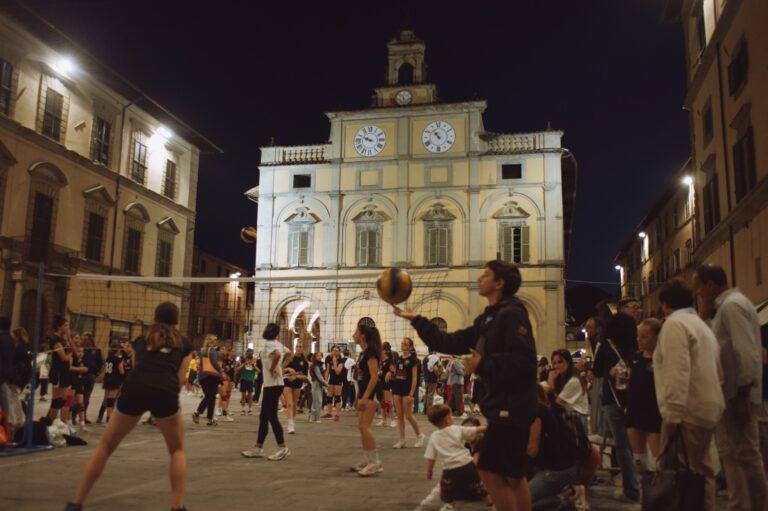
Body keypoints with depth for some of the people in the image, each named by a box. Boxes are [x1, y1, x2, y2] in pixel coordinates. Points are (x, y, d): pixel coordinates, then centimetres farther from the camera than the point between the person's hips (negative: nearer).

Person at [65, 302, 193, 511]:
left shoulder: (141, 339, 29)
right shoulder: (184, 343, 24)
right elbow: (180, 379, 14)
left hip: (134, 388, 2)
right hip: (164, 392, -1)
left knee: (106, 446, 20)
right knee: (177, 450, 19)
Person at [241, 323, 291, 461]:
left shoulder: (269, 344, -14)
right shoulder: (278, 344, 13)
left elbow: (277, 354, -34)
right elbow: (290, 355, 24)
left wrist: (272, 368, -20)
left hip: (272, 385, -10)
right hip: (271, 384, 10)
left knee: (271, 416, -5)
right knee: (263, 417, 13)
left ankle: (283, 448, 0)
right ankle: (258, 449, 18)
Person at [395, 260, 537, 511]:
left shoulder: (511, 314, -14)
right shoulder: (489, 318, 15)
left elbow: (524, 360, -25)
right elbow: (451, 343, 15)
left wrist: (483, 365, -21)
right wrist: (416, 320, 12)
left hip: (511, 407, -10)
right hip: (503, 407, 10)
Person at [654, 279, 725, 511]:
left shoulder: (675, 324, -9)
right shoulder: (701, 324, 20)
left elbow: (677, 374, -20)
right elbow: (715, 370, 22)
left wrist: (672, 415, -20)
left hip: (687, 411, -10)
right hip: (708, 409, 10)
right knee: (700, 470, 14)